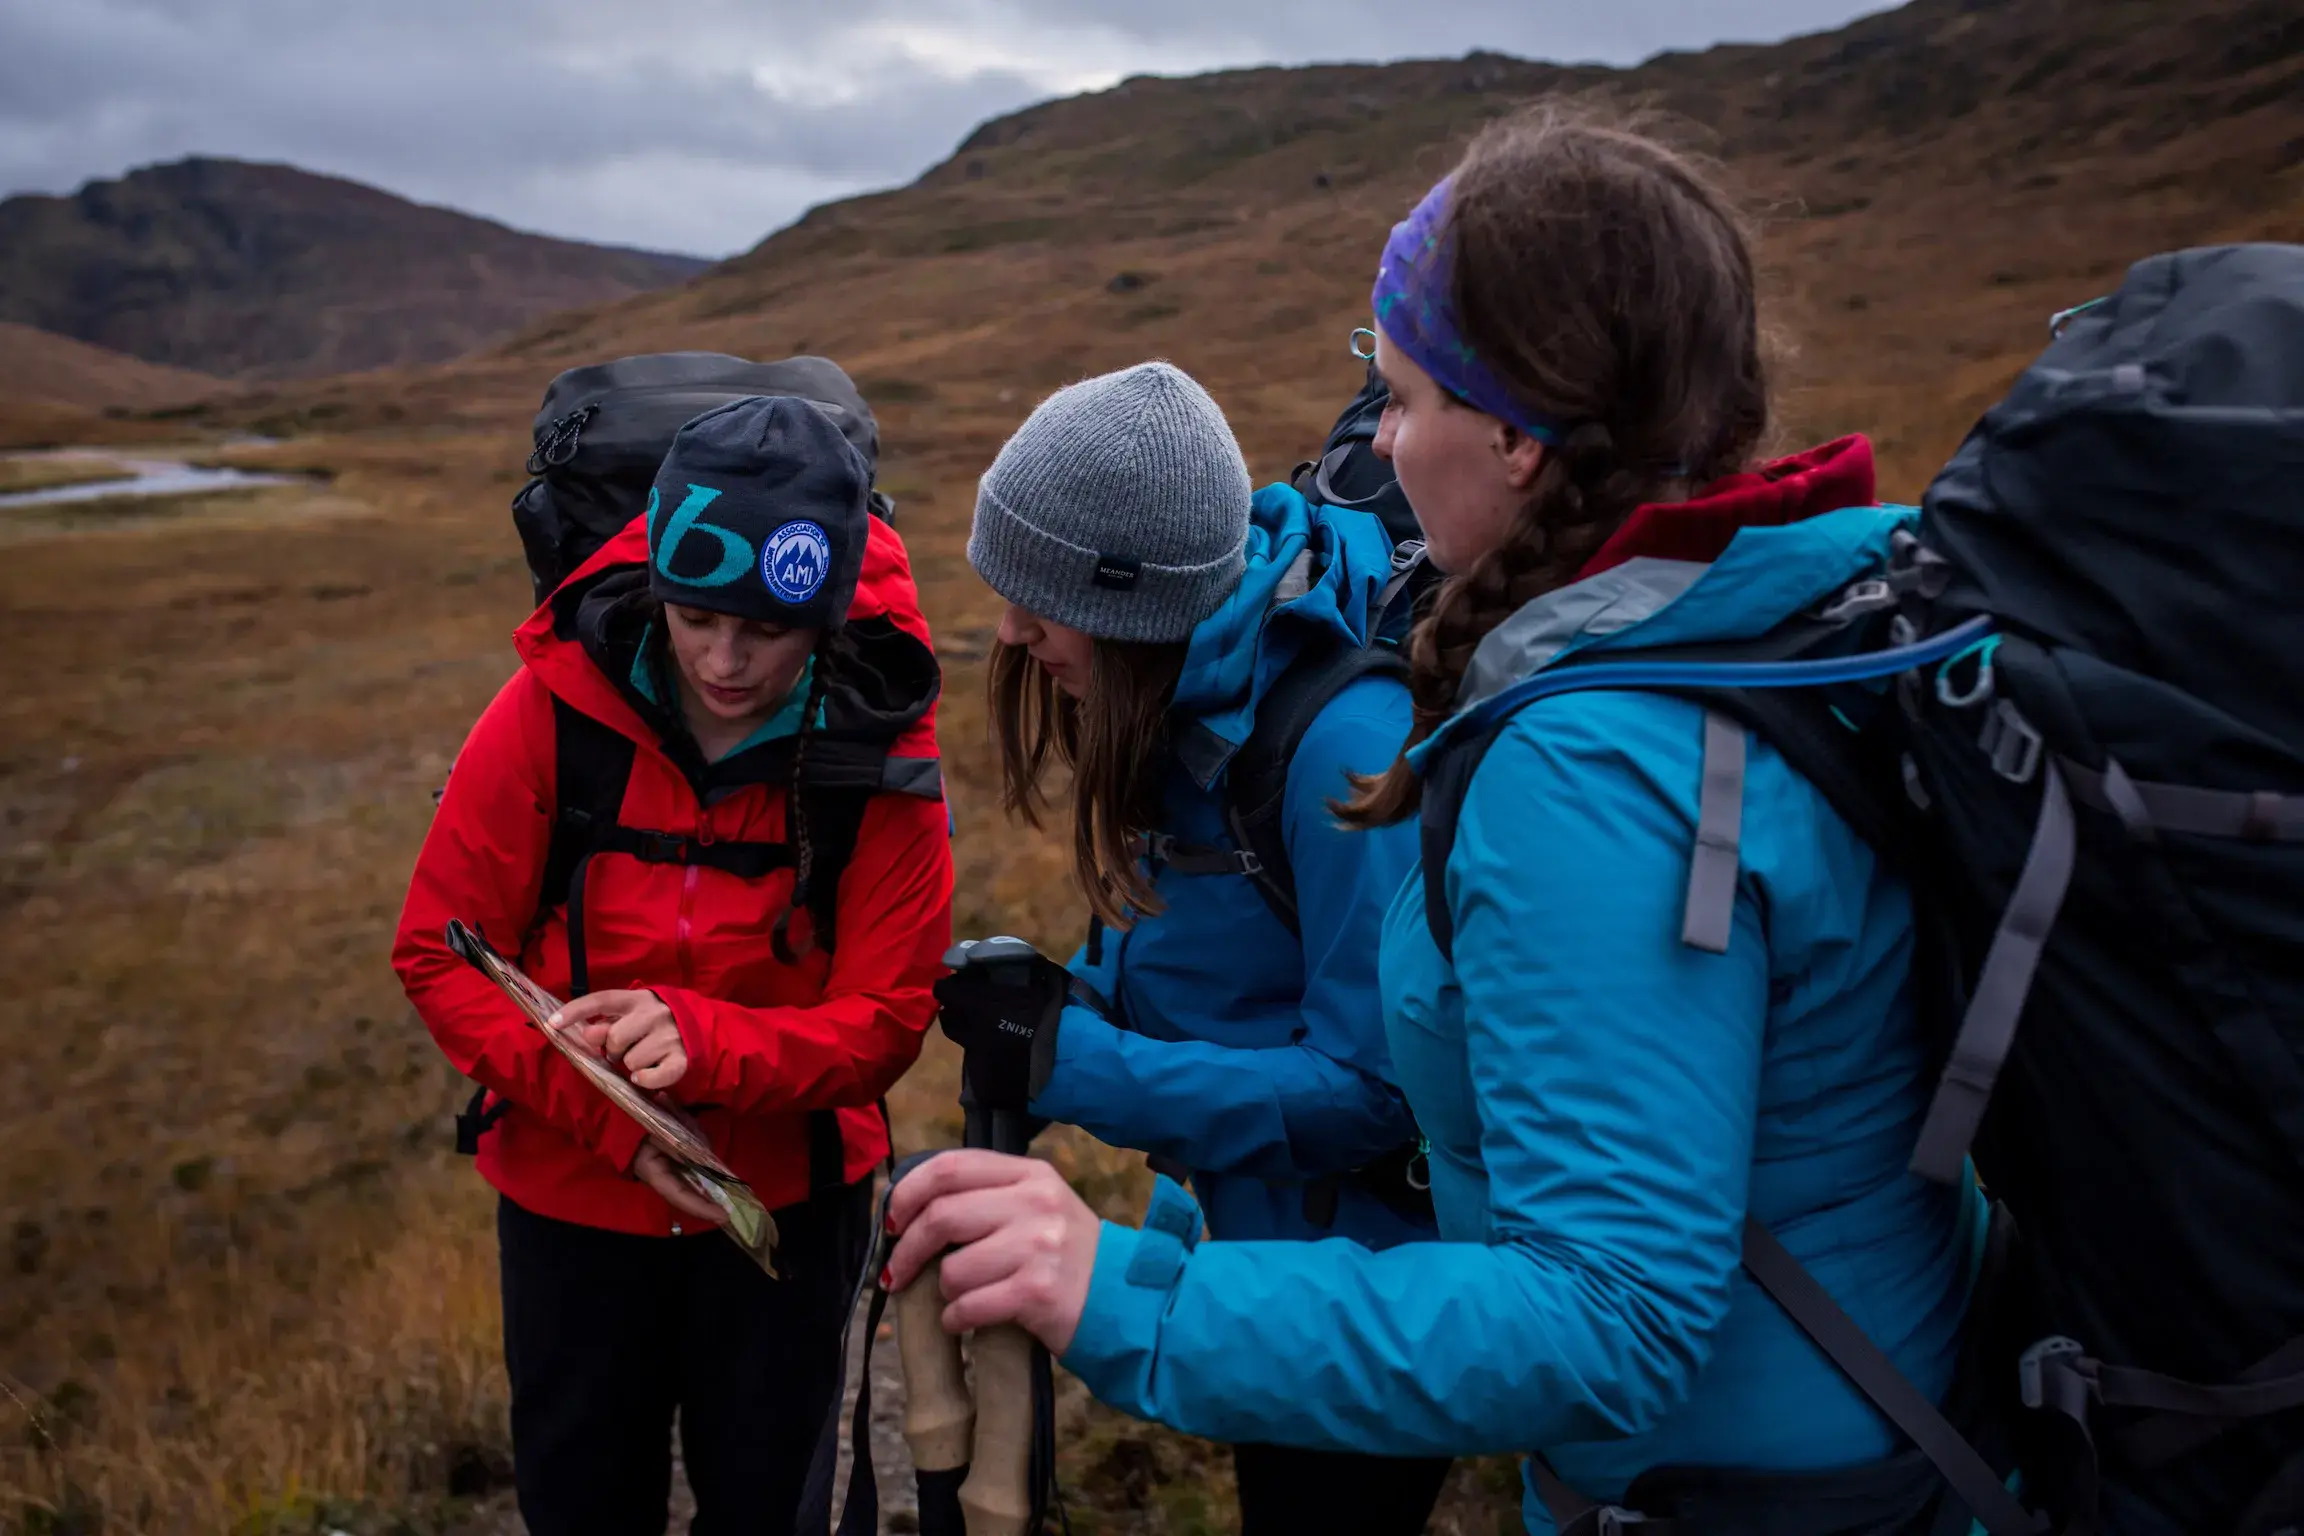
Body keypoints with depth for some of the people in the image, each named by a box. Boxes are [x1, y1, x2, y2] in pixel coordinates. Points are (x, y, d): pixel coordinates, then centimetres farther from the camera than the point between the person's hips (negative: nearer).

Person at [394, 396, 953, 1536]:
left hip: (788, 1197, 0)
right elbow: (442, 956, -12)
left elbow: (885, 1018, -16)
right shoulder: (554, 708, -18)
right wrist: (614, 1119, -22)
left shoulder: (880, 754, -18)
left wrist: (705, 1041, -33)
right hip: (572, 1196, 1)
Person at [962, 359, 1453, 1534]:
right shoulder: (1191, 693, -7)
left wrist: (1072, 1065, -29)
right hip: (1255, 1238, 8)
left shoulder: (1348, 741, -31)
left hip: (1367, 1289, -8)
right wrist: (1054, 1006, -10)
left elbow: (1368, 1087, -27)